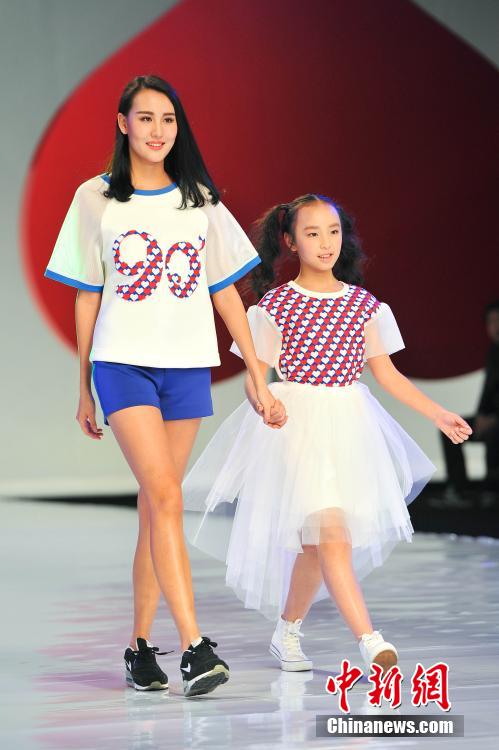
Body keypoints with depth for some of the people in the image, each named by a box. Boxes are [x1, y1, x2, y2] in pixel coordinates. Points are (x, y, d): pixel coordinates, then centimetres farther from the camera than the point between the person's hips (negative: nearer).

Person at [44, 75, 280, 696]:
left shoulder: (200, 200, 10)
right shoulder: (96, 199, 4)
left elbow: (226, 292, 12)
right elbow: (86, 297, 8)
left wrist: (257, 375, 8)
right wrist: (84, 389, 9)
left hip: (187, 367, 3)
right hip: (122, 364, -3)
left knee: (155, 506, 5)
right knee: (165, 496, -17)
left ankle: (141, 643, 15)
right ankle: (194, 647, -23)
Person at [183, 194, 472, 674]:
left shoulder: (363, 303, 9)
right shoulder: (276, 305, -1)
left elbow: (388, 374, 12)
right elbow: (255, 378, 0)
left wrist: (438, 414, 6)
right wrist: (267, 403, -21)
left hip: (349, 426, 4)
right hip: (297, 426, -4)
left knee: (315, 542, 7)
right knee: (330, 531, -18)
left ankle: (287, 632, 29)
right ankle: (370, 642, -24)